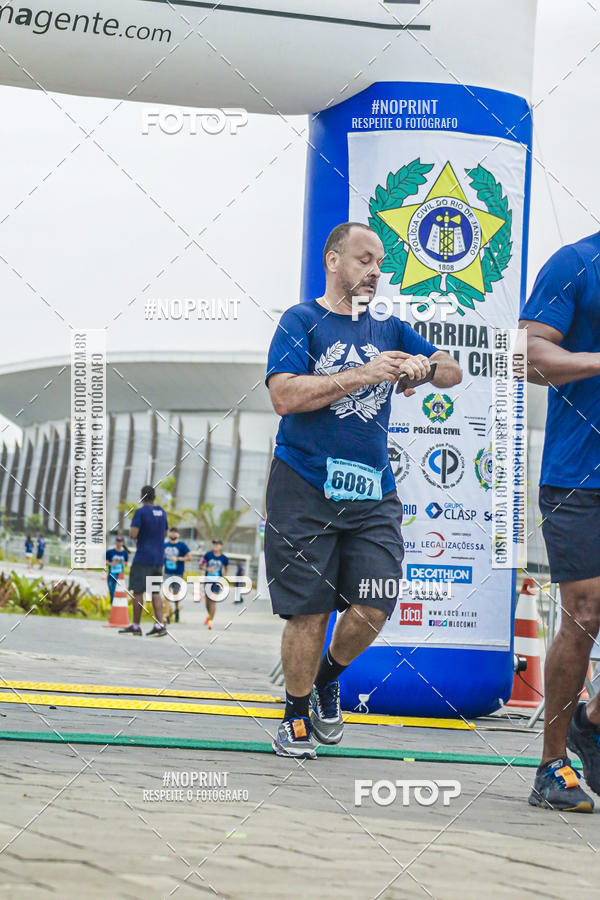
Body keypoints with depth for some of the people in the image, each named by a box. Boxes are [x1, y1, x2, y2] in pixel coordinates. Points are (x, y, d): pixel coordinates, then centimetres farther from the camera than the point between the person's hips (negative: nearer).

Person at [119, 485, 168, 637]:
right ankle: (159, 624, -3)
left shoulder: (140, 512, -10)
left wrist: (132, 533, 4)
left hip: (143, 558, -6)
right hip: (158, 558, 6)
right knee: (155, 592, 7)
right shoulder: (162, 512, 10)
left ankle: (136, 625, 3)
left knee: (137, 591, 1)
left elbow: (133, 534, -17)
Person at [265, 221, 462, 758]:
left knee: (374, 606, -6)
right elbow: (285, 395, -12)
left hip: (373, 492, 4)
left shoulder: (388, 329, 17)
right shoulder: (302, 321, 2)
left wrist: (425, 367, -7)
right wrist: (363, 375, -15)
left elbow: (453, 372, 16)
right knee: (309, 611, -2)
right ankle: (297, 714, 16)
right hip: (306, 487, -4)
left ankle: (328, 680, 23)